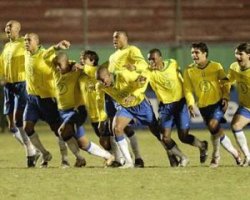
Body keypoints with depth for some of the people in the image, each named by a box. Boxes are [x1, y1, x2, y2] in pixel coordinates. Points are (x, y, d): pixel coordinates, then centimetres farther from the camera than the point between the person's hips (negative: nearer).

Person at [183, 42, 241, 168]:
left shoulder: (216, 67, -3)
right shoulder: (189, 71, -1)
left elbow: (224, 84, 5)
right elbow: (188, 89, 0)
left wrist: (225, 98, -8)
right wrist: (190, 104, -13)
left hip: (218, 102, -3)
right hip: (204, 105, 3)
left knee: (213, 125, -23)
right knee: (217, 131, 4)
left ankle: (216, 156, -3)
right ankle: (234, 153, 24)